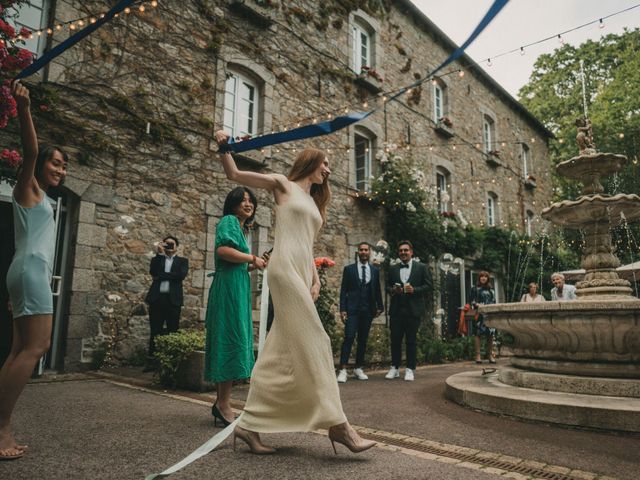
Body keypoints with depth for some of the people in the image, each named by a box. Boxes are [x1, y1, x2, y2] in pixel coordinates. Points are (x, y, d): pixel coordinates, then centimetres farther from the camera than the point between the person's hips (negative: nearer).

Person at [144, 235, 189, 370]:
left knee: (173, 332, -2)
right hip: (157, 298, 2)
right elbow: (153, 272, -2)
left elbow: (182, 275, -6)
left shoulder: (182, 261, 13)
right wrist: (159, 254, -5)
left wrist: (162, 276, -5)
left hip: (173, 299, -1)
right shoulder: (157, 259, 18)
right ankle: (152, 361, 5)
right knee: (155, 331, 2)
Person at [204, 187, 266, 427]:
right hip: (229, 287, -10)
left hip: (238, 288, 10)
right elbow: (222, 249, -21)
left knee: (232, 341, 9)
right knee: (232, 339, -10)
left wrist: (254, 265, 10)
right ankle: (223, 404, -5)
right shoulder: (229, 221, -3)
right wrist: (252, 258, -11)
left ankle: (221, 403, 16)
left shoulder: (241, 228, 25)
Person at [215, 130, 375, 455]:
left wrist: (315, 278, 12)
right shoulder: (283, 185, 9)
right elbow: (234, 175, 9)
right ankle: (336, 423, -8)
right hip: (285, 267, -8)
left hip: (302, 273, 8)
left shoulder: (314, 202, 27)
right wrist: (224, 147, -6)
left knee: (281, 352, 4)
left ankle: (250, 424, 10)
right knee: (312, 342, -12)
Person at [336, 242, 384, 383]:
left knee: (363, 340, 7)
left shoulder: (375, 271, 12)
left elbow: (377, 290, 15)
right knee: (349, 337, -12)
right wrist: (342, 309, -6)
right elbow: (343, 290, 2)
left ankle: (358, 369, 18)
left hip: (368, 310, 3)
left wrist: (379, 307, 4)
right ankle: (343, 370, -11)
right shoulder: (349, 269, 4)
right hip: (352, 309, -3)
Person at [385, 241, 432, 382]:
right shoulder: (393, 269, 13)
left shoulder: (421, 267, 4)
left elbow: (428, 285, 0)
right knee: (395, 339, 4)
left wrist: (414, 290, -14)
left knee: (411, 340, 2)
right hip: (396, 309, 3)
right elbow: (387, 286, 14)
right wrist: (393, 290, -9)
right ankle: (395, 368, 16)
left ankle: (410, 370, 11)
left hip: (413, 310, -2)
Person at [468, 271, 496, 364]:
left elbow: (494, 301, 19)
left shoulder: (491, 289, 18)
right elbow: (470, 301, 2)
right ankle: (478, 355, -2)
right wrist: (476, 304, -15)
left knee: (491, 334, 3)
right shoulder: (475, 288, 6)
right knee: (478, 334, -6)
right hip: (479, 313, -4)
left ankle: (490, 355, 12)